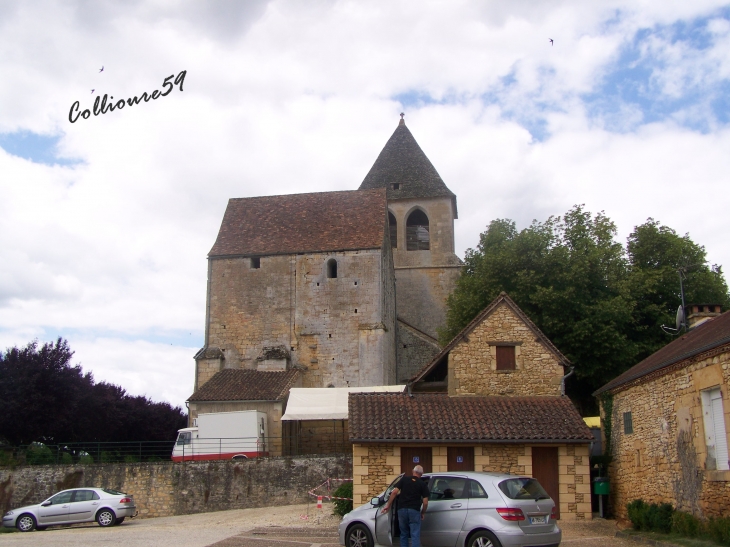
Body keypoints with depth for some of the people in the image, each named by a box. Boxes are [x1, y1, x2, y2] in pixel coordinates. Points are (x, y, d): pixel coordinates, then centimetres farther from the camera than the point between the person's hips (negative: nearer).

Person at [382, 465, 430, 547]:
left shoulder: (404, 479, 8)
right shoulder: (423, 484, 5)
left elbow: (394, 492, -1)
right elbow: (425, 502, -1)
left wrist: (388, 505, 4)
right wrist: (422, 513, 15)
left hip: (402, 509, 2)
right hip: (414, 511, -2)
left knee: (404, 534, 16)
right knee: (415, 535, -1)